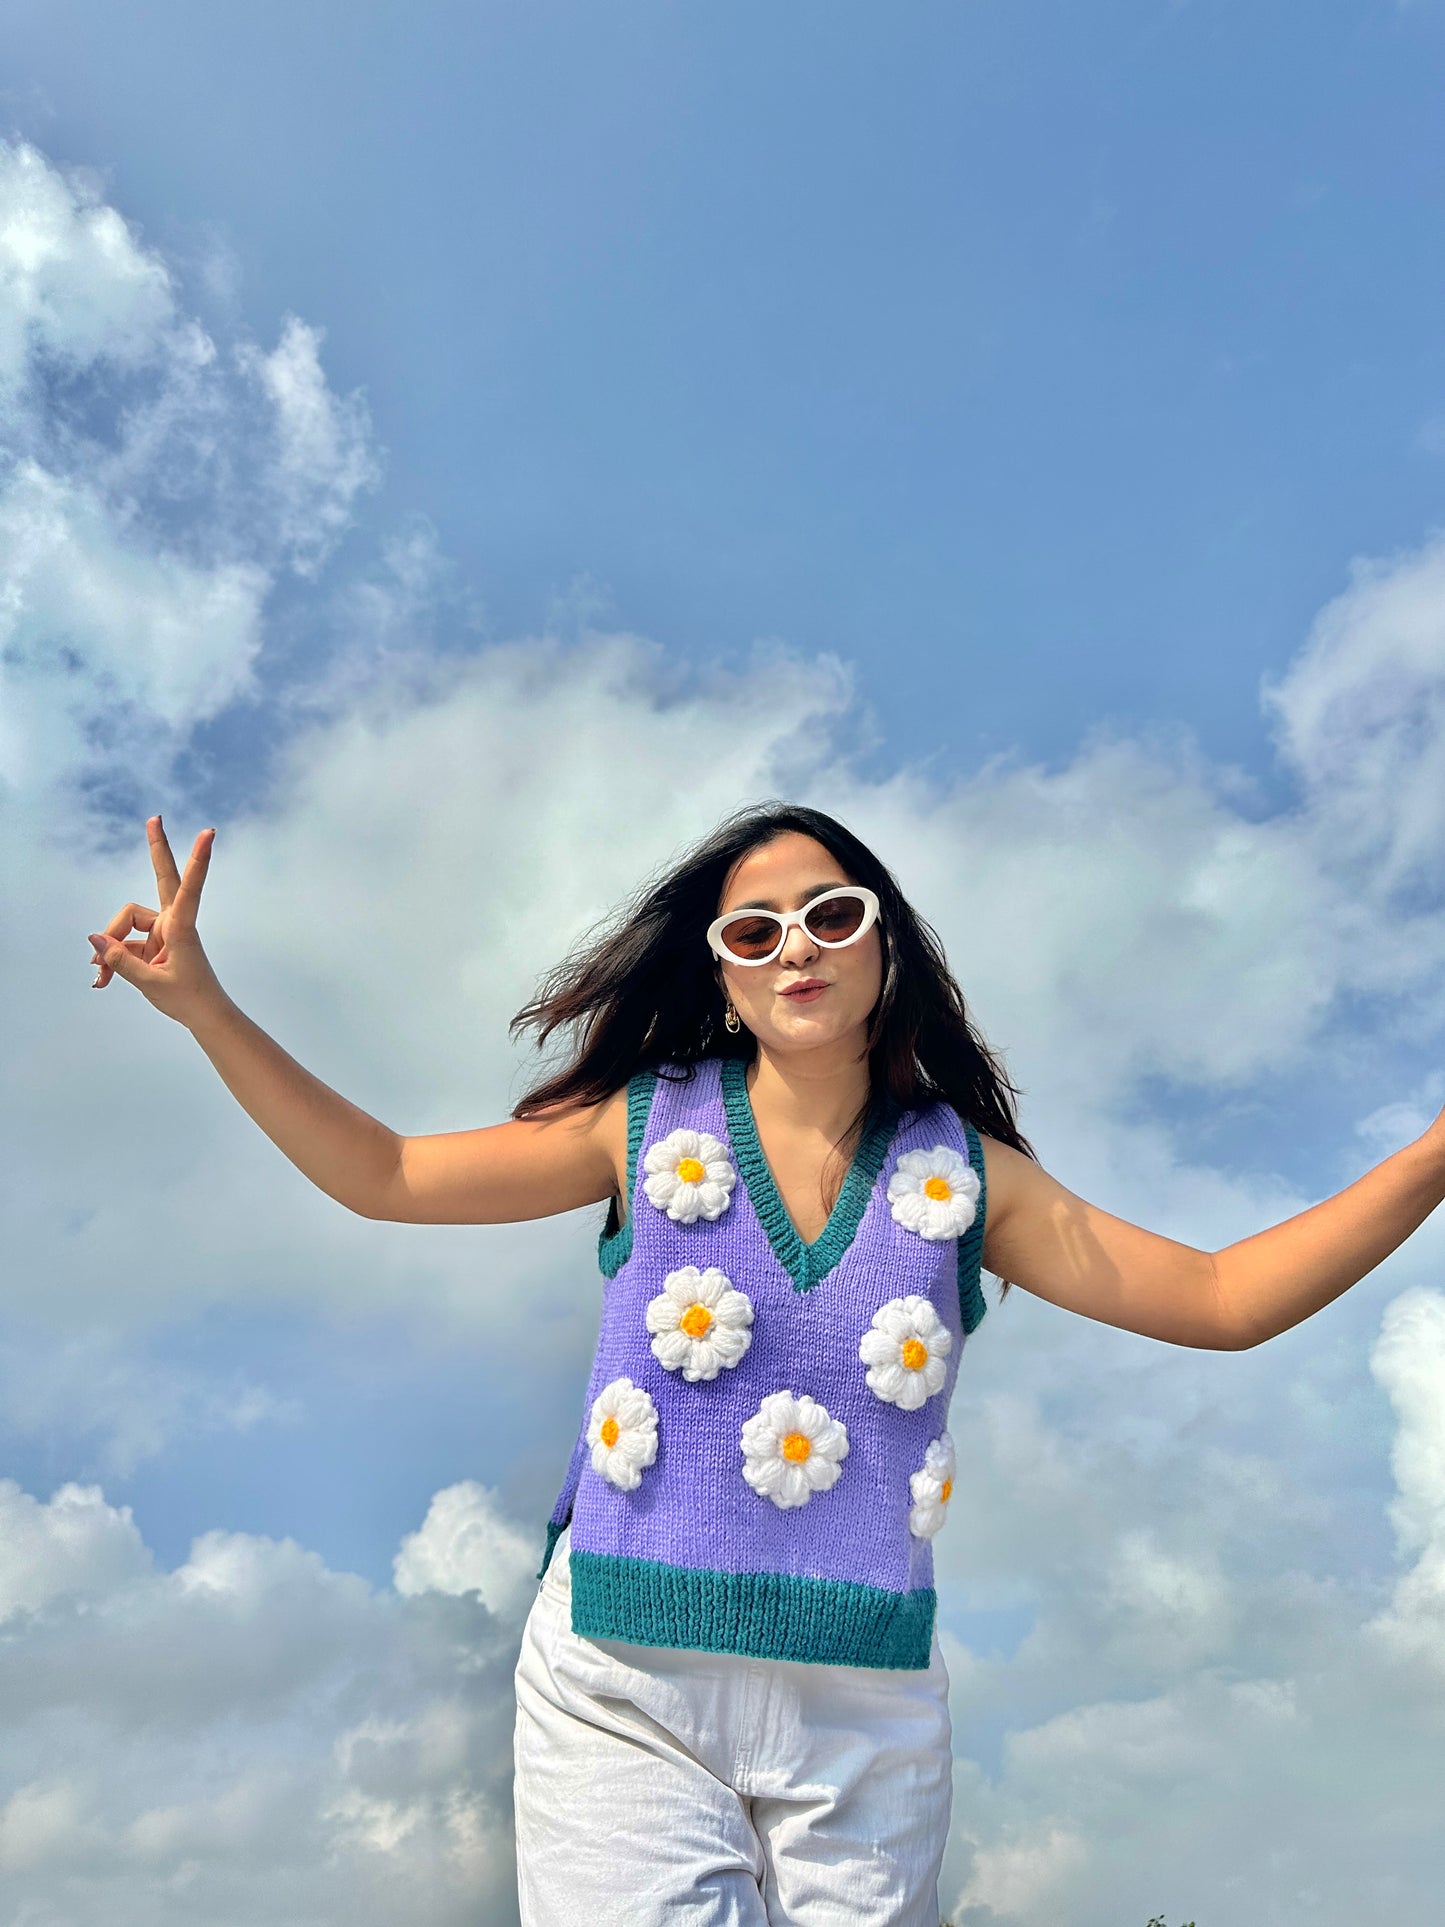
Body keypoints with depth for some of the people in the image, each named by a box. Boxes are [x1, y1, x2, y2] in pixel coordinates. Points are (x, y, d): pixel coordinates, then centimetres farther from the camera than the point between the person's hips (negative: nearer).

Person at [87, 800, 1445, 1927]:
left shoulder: (961, 1173, 1)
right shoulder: (648, 1127, -1)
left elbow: (1221, 1299, 0)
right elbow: (379, 1174, 1)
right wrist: (203, 1006, -7)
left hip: (866, 1718, 2)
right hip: (626, 1690, -1)